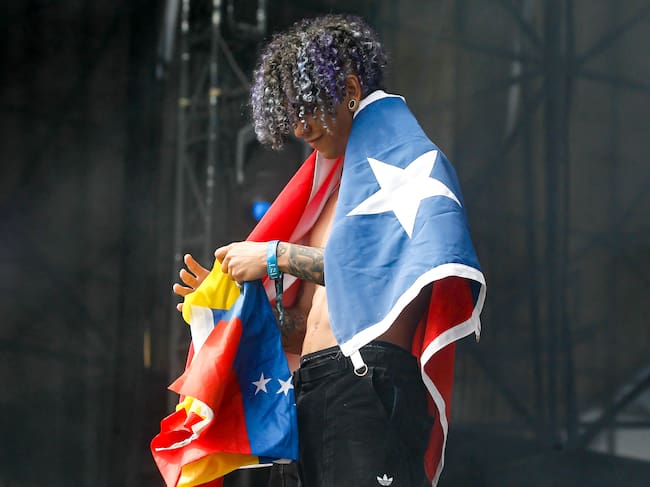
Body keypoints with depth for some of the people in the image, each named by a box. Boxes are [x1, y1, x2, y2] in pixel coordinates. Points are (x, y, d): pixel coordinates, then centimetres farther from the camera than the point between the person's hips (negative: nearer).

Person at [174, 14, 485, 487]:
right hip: (314, 393, 8)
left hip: (369, 381, -8)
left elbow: (392, 267, -14)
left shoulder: (402, 155, 4)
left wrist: (278, 256, -8)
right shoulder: (333, 187, 25)